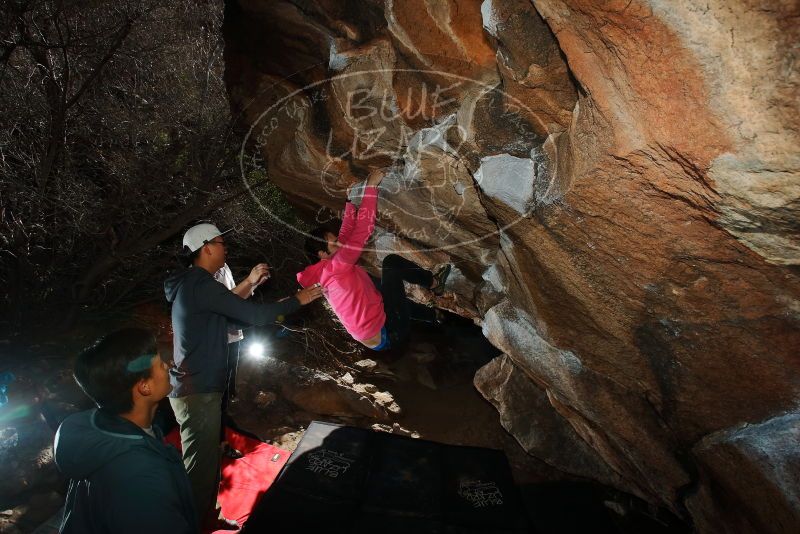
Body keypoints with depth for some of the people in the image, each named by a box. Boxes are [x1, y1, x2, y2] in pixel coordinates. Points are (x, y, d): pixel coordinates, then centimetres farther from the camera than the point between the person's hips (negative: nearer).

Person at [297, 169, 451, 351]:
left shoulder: (325, 272, 12)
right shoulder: (336, 266, -15)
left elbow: (348, 233, 16)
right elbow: (362, 229, -19)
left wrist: (351, 201, 17)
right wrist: (371, 186, -15)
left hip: (379, 338, 9)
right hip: (388, 332, -9)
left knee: (398, 300, 39)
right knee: (391, 262, -3)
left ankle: (436, 315, 41)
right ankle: (434, 283, 14)